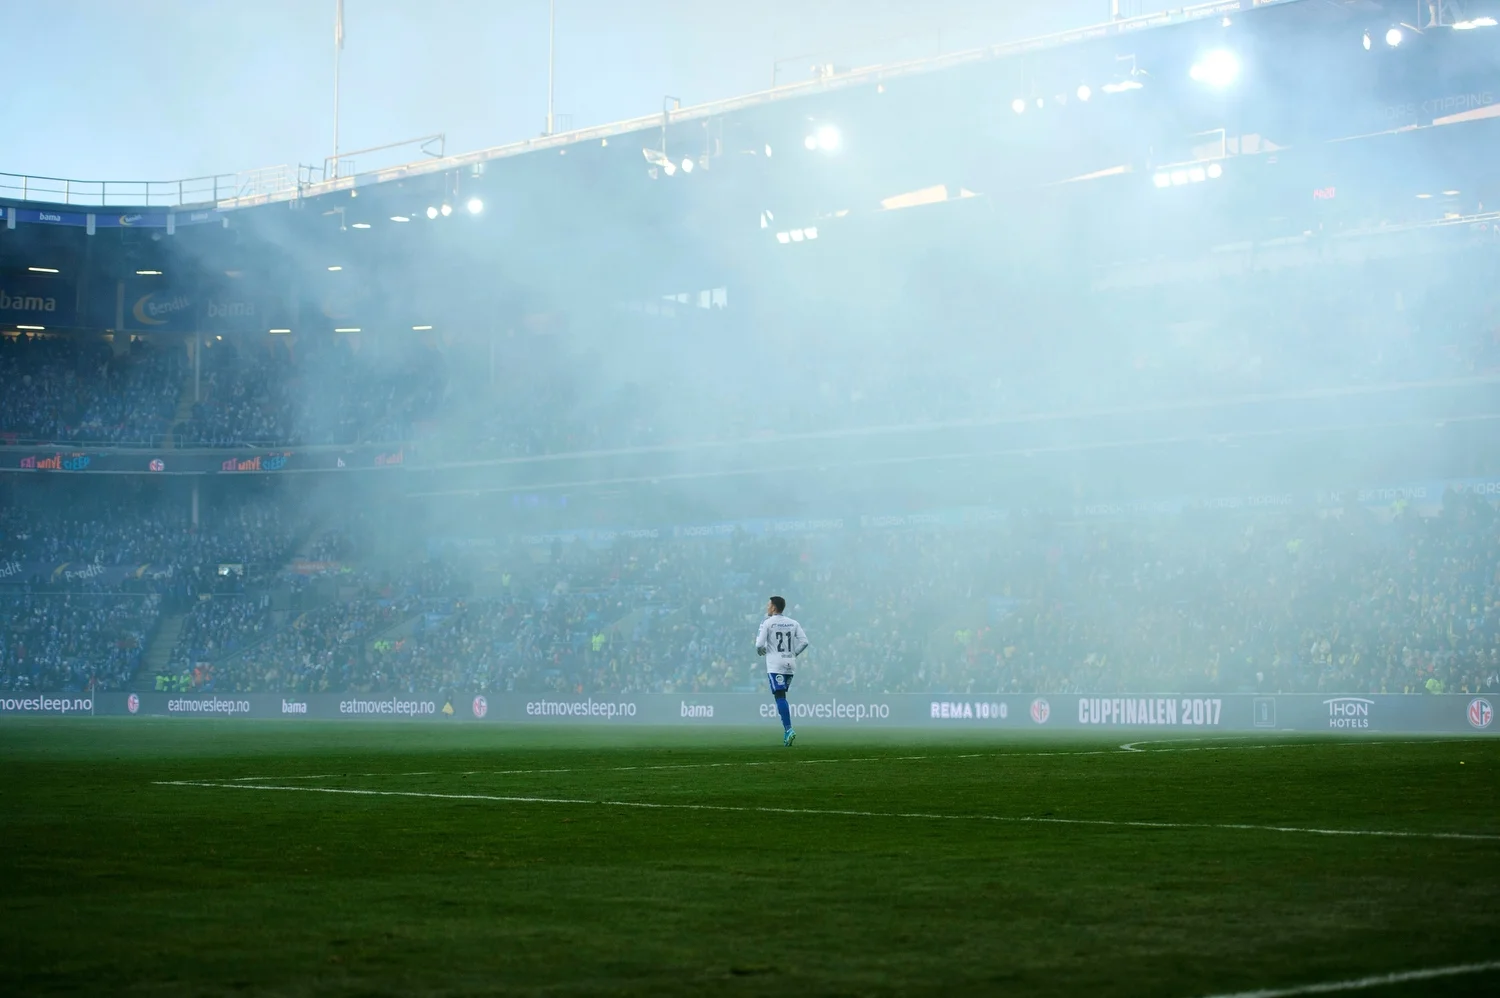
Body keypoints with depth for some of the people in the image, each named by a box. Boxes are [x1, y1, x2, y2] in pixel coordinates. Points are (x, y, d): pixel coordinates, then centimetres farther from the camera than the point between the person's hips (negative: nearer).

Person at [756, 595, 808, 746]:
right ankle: (787, 731, 13)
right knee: (782, 697, 16)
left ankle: (788, 729, -24)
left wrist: (761, 651, 13)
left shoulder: (767, 623, -5)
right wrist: (793, 654, 14)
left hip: (775, 665, -5)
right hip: (790, 664, 5)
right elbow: (804, 642, 2)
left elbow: (759, 644, -10)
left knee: (780, 696, -11)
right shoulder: (793, 623, 10)